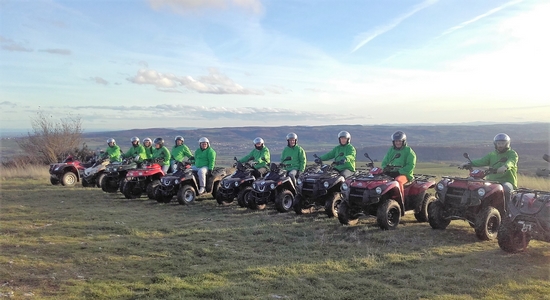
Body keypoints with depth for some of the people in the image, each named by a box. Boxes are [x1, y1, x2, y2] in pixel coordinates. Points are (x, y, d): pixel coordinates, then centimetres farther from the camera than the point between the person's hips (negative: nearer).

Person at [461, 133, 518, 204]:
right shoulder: (492, 154, 18)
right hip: (492, 181, 4)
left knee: (507, 188, -36)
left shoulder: (512, 154, 6)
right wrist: (469, 164, -18)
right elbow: (482, 161, 1)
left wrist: (505, 167, -43)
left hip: (507, 181, -4)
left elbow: (511, 161, -19)